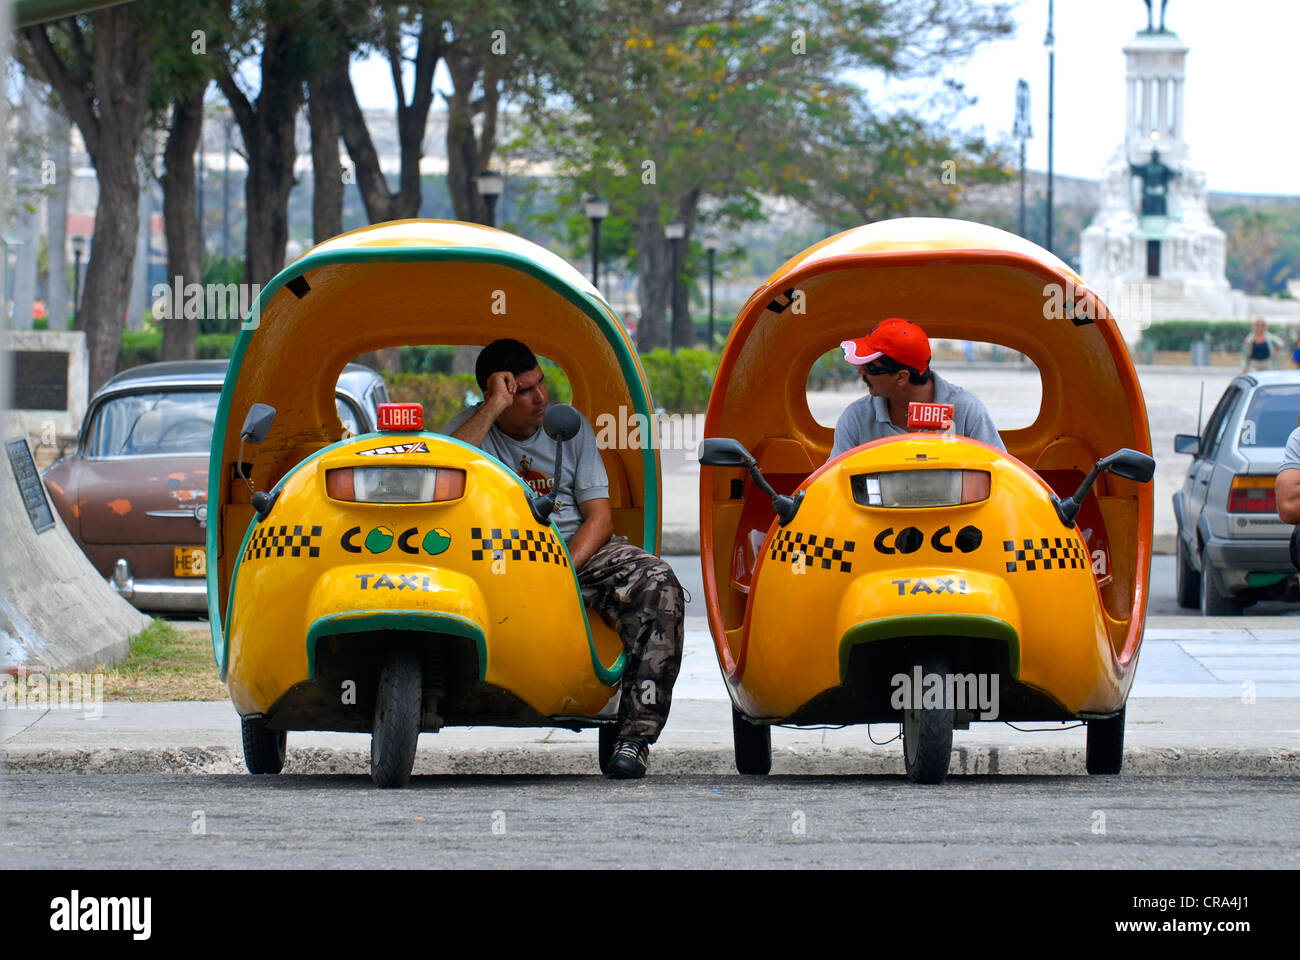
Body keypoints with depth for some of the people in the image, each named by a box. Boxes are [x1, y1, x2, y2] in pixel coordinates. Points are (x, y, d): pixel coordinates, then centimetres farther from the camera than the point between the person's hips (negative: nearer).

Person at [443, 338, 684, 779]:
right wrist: (494, 407, -16)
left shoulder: (571, 427, 11)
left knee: (658, 585, -26)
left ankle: (636, 733, -29)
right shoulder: (472, 425, 6)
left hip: (579, 548, 2)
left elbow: (599, 516, 4)